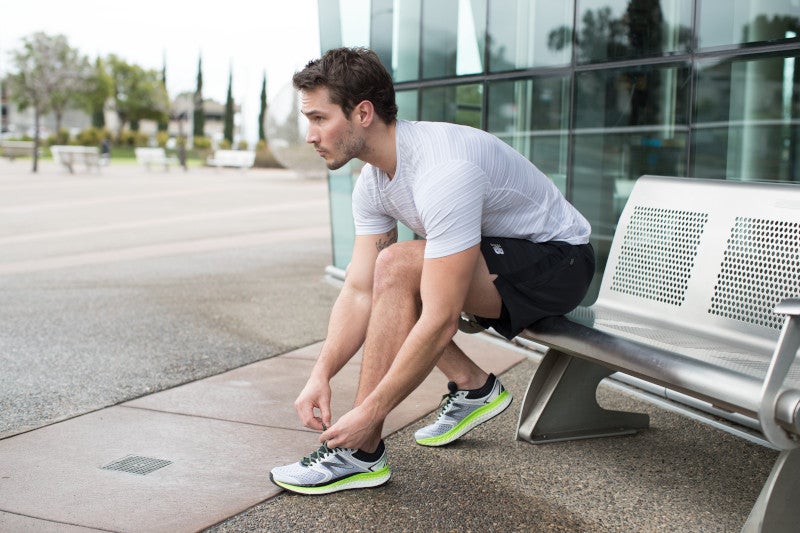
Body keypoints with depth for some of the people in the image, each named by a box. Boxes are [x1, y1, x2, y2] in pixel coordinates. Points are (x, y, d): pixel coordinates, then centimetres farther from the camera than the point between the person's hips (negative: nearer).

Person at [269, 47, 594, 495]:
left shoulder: (443, 172, -33)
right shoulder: (374, 182, -5)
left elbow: (440, 322, -35)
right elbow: (360, 292, -5)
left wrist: (369, 413, -30)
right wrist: (321, 374, -18)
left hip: (558, 262, -9)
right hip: (500, 255, 9)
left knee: (398, 266, -28)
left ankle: (360, 453, -20)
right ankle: (472, 387, 7)